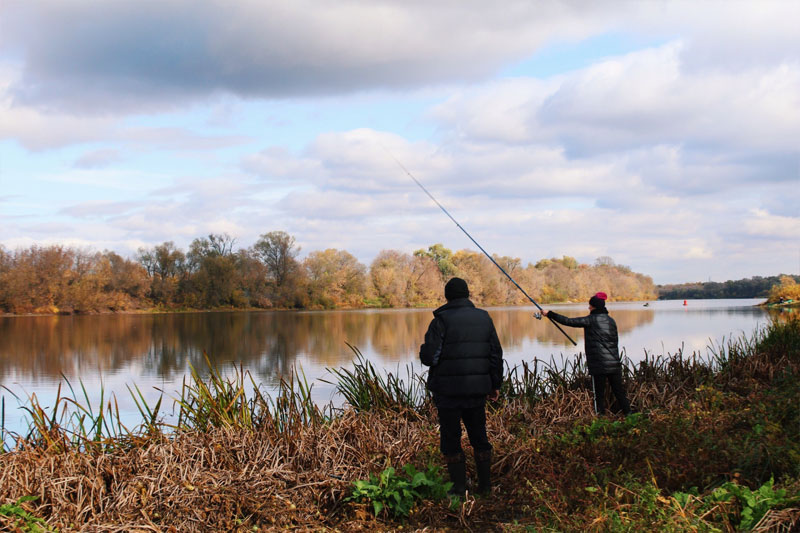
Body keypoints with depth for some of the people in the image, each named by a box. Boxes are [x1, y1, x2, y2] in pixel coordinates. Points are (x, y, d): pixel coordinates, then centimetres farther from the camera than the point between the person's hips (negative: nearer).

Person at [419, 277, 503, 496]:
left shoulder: (441, 320, -10)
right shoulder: (484, 318, 5)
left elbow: (429, 357, -15)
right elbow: (496, 354, 7)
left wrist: (424, 349, 9)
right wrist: (495, 384, 15)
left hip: (449, 391, -4)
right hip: (477, 389, 4)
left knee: (450, 438, 6)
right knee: (479, 436, 16)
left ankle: (459, 486, 7)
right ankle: (485, 484, 19)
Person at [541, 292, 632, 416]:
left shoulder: (591, 320, -6)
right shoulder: (611, 320, 12)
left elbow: (569, 321, -7)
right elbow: (615, 341, 16)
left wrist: (549, 314, 0)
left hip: (599, 365, -5)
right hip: (614, 363, 5)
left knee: (599, 394, 1)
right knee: (619, 392, 11)